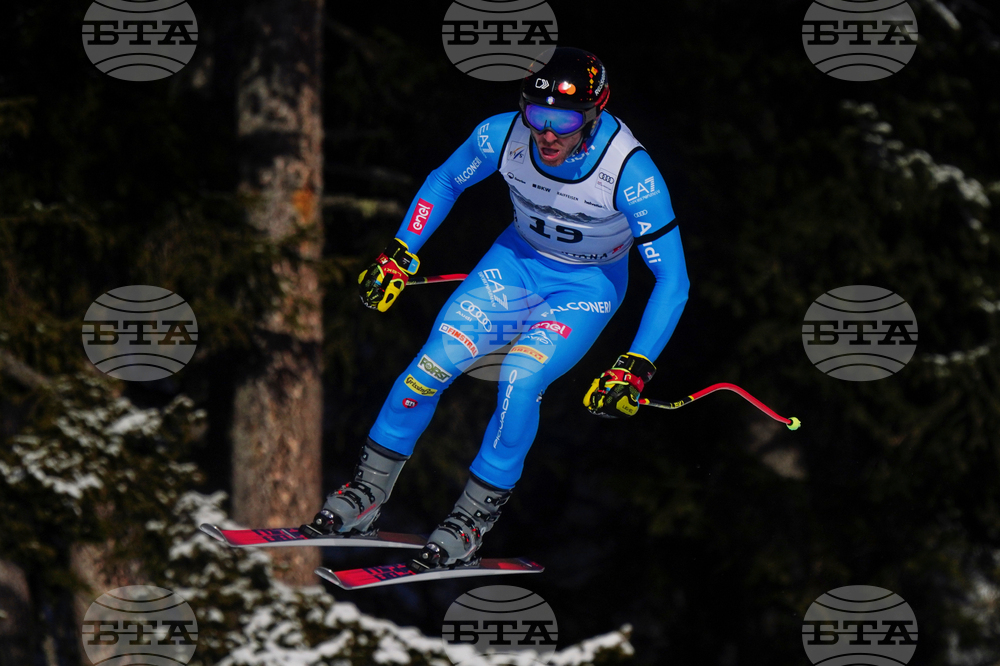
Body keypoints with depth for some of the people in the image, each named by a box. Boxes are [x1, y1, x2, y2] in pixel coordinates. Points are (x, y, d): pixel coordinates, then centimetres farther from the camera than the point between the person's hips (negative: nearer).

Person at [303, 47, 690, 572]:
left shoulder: (629, 172, -33)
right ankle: (365, 494, 4)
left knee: (521, 378, -26)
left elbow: (672, 279, -25)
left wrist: (637, 367, -32)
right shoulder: (503, 136, -23)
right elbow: (445, 180, 1)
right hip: (519, 258, 3)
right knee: (435, 362, -13)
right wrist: (400, 253, -3)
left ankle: (472, 521, -10)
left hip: (588, 286, -3)